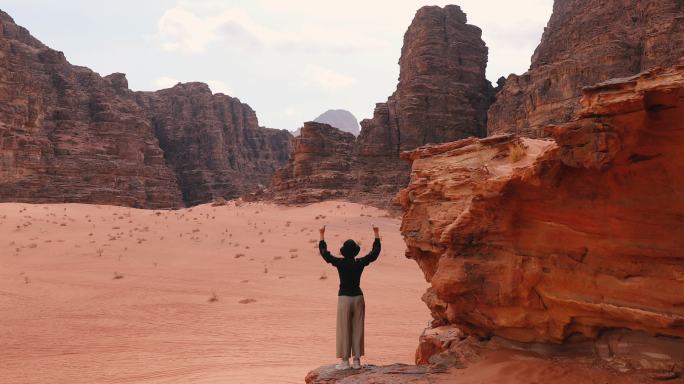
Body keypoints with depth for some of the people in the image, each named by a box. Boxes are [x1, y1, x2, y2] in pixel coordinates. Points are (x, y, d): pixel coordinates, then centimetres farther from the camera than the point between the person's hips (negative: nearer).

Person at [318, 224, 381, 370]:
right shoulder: (360, 263, -3)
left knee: (344, 330, 4)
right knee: (357, 329, 9)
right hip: (358, 298, 3)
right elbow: (375, 252, 10)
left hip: (344, 298, -3)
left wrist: (322, 235, 11)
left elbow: (324, 253, 4)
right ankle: (357, 360, 12)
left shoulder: (340, 263, -9)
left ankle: (345, 361, 8)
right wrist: (376, 234, 17)